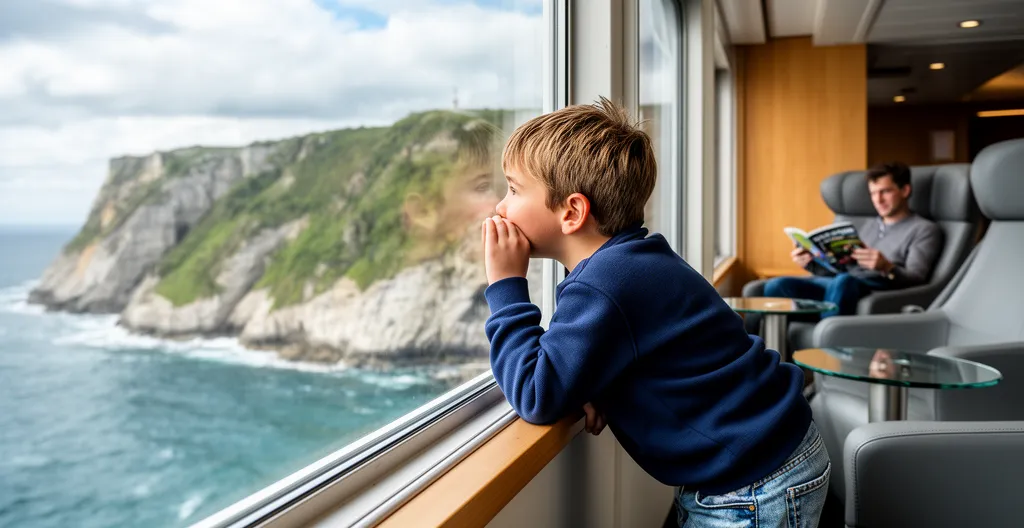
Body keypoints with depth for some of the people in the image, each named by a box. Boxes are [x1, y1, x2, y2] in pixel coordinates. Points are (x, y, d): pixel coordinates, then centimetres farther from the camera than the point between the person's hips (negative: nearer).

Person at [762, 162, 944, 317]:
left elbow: (916, 278, -6)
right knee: (777, 285, -19)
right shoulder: (871, 226, 31)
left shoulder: (925, 230, 10)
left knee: (843, 282, -42)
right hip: (840, 283, 6)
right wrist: (811, 263, 7)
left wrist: (886, 268, -28)